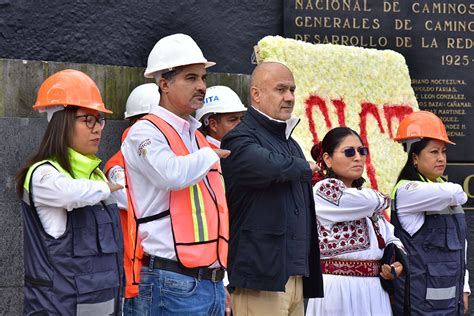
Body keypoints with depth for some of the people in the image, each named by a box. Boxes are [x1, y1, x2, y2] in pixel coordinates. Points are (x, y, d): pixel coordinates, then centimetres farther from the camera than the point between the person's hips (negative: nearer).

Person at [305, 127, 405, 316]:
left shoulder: (368, 203, 16)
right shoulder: (324, 190, -7)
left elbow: (391, 238, 21)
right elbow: (375, 201, -14)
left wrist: (398, 262, -1)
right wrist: (383, 199, 9)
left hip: (373, 289, 7)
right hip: (339, 288, -7)